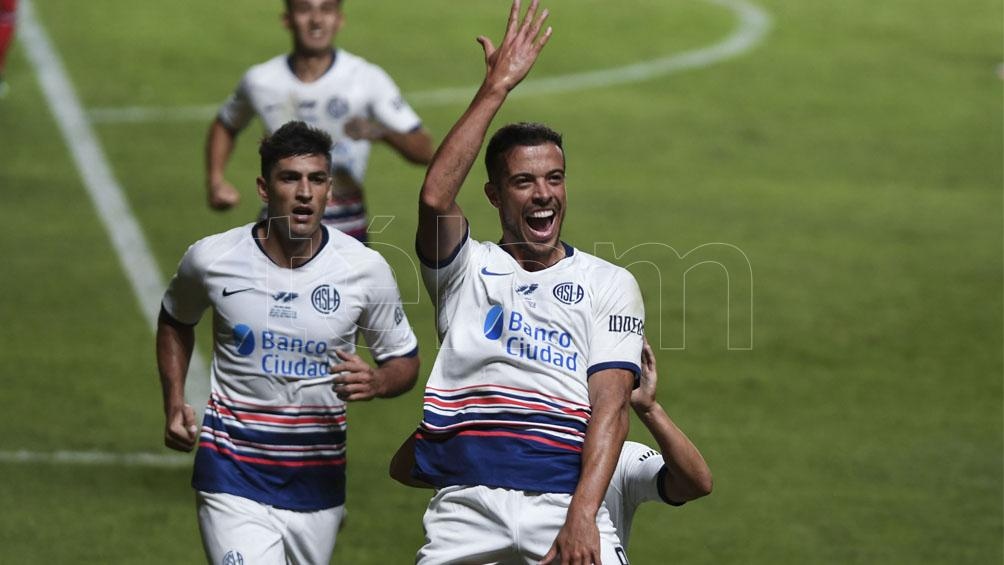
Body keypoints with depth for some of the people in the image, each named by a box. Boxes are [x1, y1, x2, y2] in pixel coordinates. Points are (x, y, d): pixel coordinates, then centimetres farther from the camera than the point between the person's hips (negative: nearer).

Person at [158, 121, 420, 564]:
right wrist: (174, 403, 6)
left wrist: (376, 382, -18)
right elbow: (175, 320, 16)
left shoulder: (365, 269, -7)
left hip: (317, 482, 2)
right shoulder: (212, 260, -7)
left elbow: (405, 360, 5)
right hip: (233, 478, -2)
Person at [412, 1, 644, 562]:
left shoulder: (610, 284, 13)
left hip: (565, 501, -1)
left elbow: (610, 405, 1)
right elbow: (436, 199, -8)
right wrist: (496, 88, -9)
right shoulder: (466, 269, 15)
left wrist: (582, 516, -14)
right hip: (467, 502, 1)